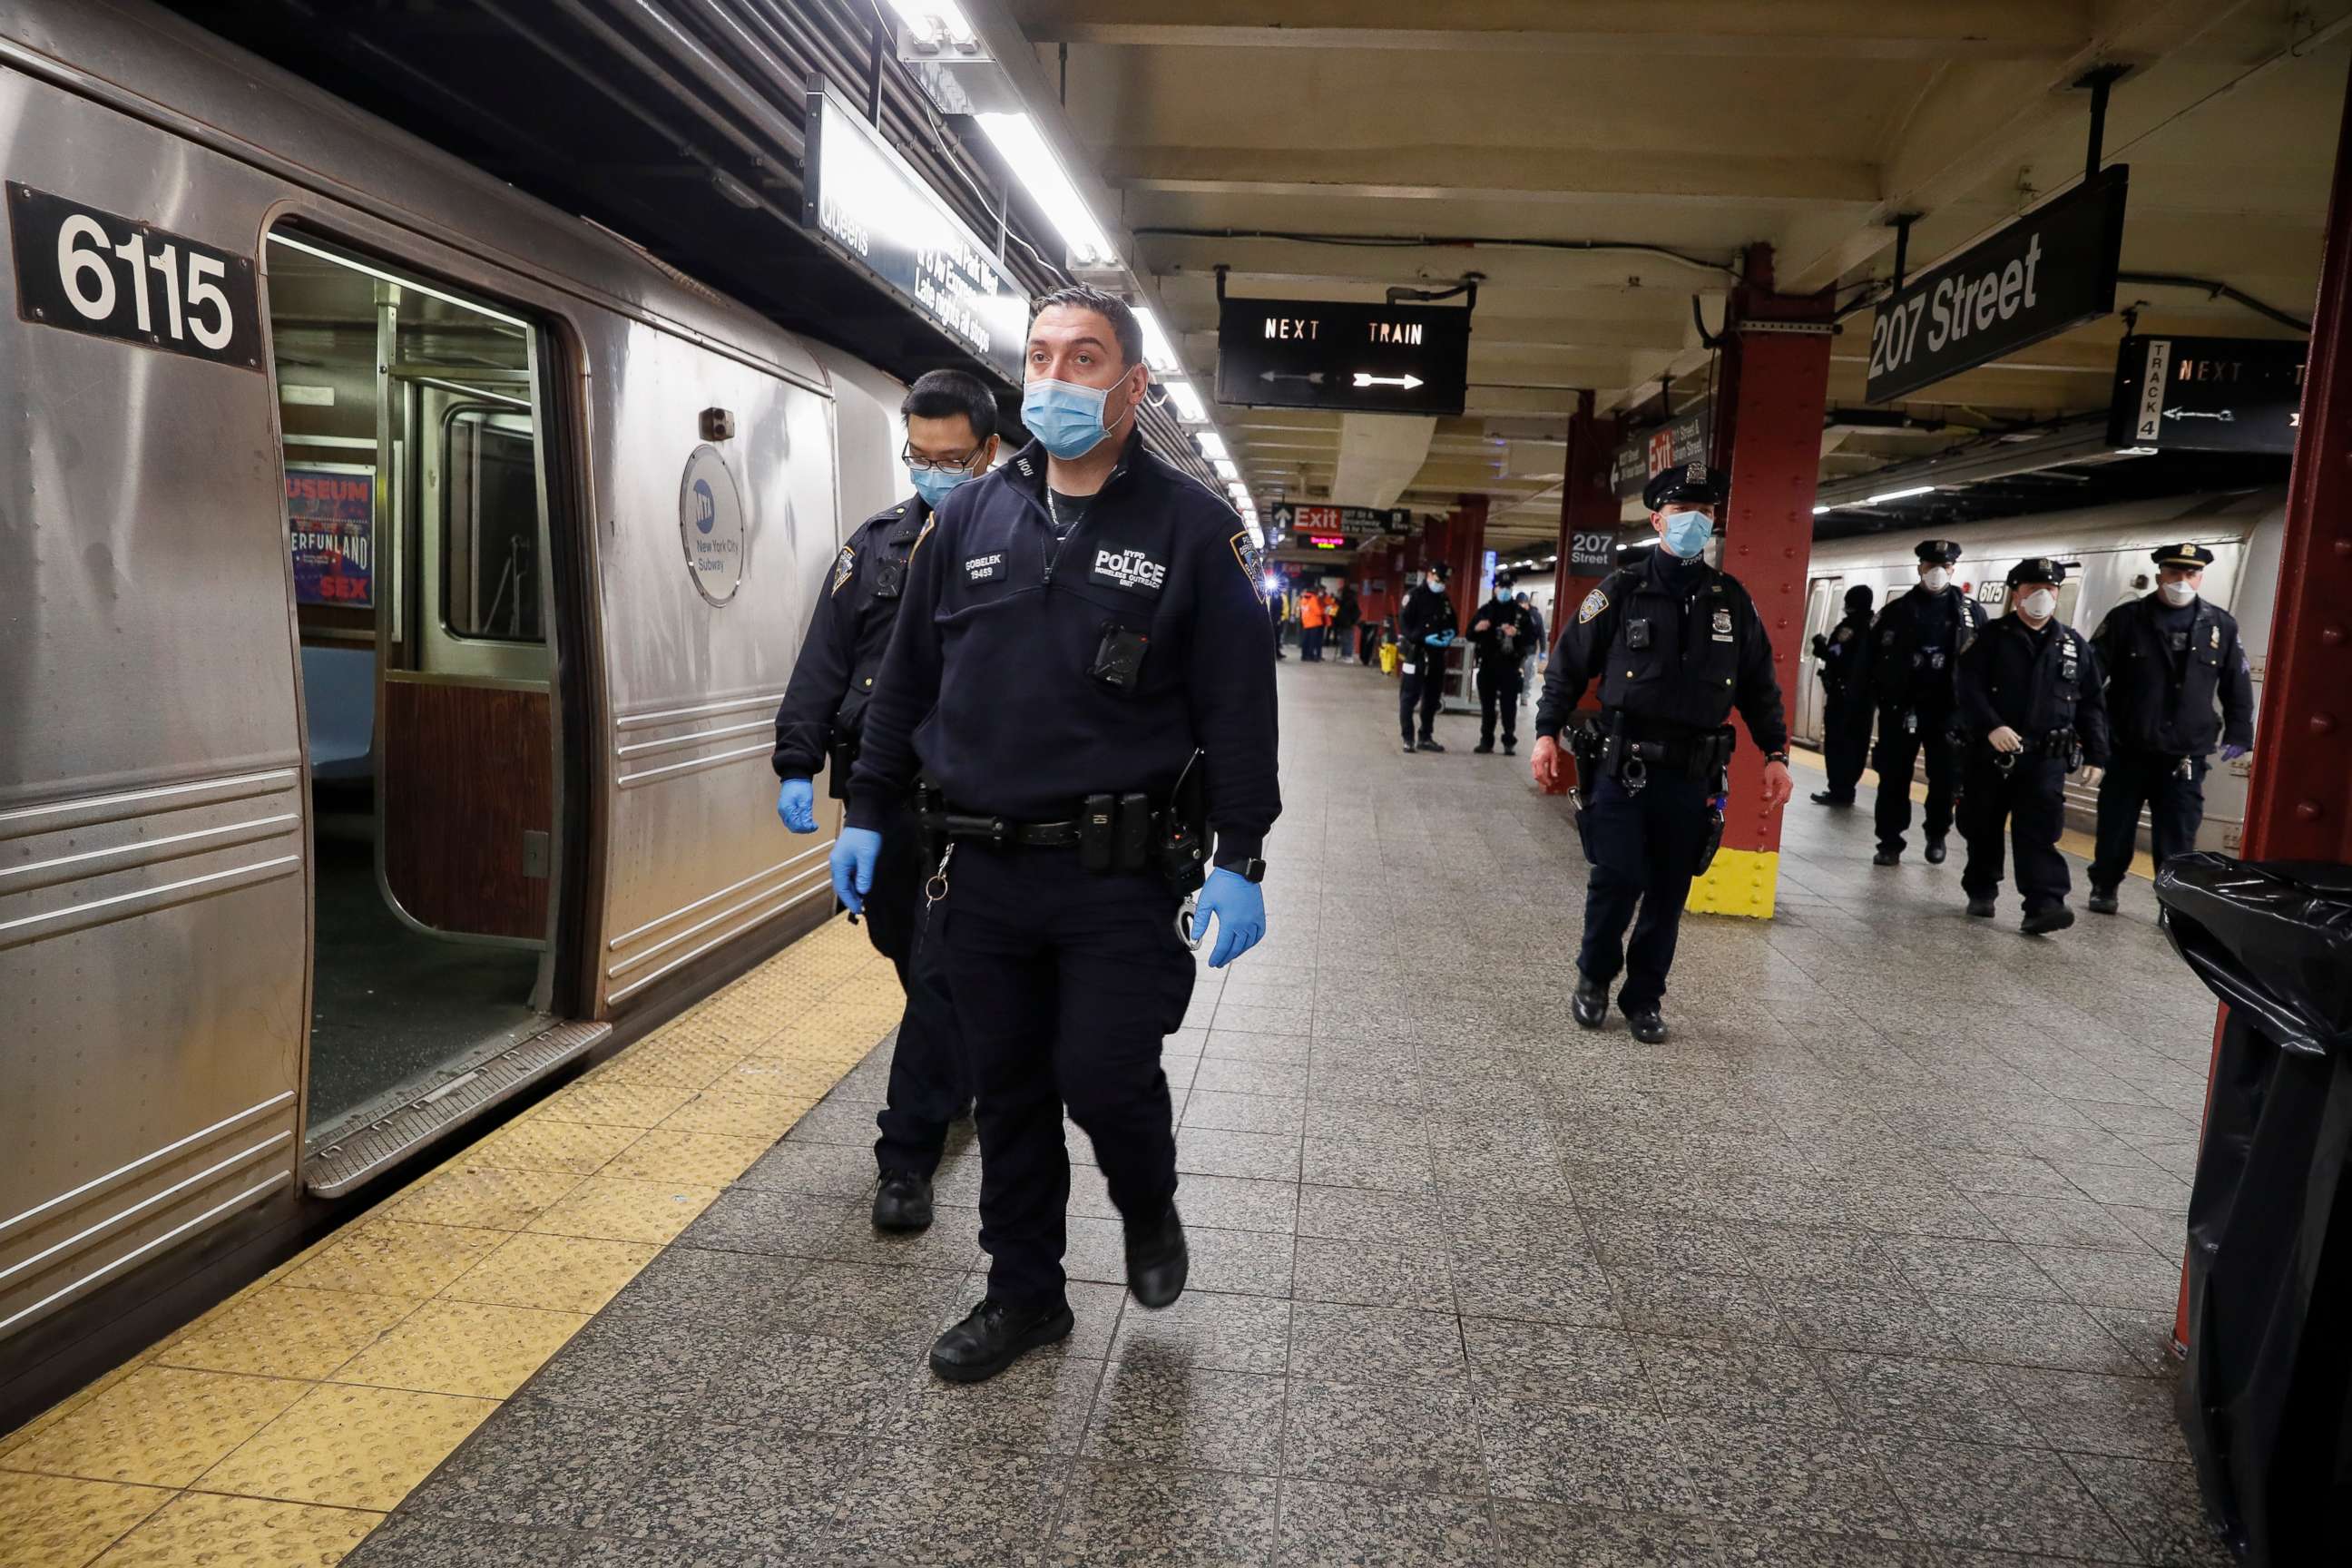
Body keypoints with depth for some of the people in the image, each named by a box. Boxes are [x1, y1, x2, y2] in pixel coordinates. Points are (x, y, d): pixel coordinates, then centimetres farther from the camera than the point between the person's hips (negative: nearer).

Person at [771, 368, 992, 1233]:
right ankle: (967, 1081, 41)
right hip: (881, 794, 5)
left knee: (941, 974, -4)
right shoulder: (874, 543, 11)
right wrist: (797, 764, 2)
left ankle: (907, 1158, 7)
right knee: (908, 955, 17)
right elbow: (822, 663, 10)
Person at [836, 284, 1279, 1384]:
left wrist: (1238, 860, -9)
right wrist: (866, 815, 11)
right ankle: (1024, 1295, 32)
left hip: (1121, 876, -4)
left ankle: (1148, 1206, 32)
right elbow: (907, 681, 13)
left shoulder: (1192, 527, -3)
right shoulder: (969, 518, 8)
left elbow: (1239, 704, -5)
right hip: (983, 871, 4)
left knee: (1104, 1077, -4)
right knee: (1007, 1093, 12)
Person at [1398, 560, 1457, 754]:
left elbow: (1453, 622, 23)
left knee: (1432, 697, 11)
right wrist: (1424, 638, -23)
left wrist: (1451, 633, -1)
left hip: (1437, 654, 7)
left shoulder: (1445, 599, 15)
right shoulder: (1415, 595, -5)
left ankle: (1426, 737, 20)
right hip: (1417, 652, -7)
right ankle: (1408, 739, 0)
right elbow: (1404, 623, -13)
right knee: (1410, 696, -4)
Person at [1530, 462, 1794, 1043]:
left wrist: (1775, 753, 9)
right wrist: (1547, 732, -4)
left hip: (1692, 776, 3)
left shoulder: (1732, 599, 9)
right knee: (1617, 880, -6)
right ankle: (1594, 979, 19)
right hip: (1623, 769, -3)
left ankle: (1644, 998, 24)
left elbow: (1759, 685, 15)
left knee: (1668, 893, 8)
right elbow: (1568, 665, 3)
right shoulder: (1621, 591, 0)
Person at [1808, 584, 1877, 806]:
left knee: (1837, 742, -5)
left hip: (1843, 693, -8)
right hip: (1864, 694, 8)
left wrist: (1822, 648, -5)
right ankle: (1846, 790, 14)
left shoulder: (1850, 626, -12)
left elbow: (1838, 658, -19)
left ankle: (1838, 790, -7)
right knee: (1855, 744, 11)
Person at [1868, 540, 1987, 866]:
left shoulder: (1971, 611, 5)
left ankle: (1936, 836, 25)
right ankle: (1890, 841, 10)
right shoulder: (1897, 608, 3)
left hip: (1948, 709, 0)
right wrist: (1881, 691, -1)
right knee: (1894, 777, 2)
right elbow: (1872, 652, 5)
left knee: (1945, 778, 5)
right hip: (1900, 707, 0)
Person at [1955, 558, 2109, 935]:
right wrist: (1990, 726, -25)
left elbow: (2091, 705, 11)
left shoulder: (2074, 645, 9)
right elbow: (1969, 688, -10)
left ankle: (2043, 905, -17)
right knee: (1983, 829, 10)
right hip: (1990, 753, 0)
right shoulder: (1992, 637, 1)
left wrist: (2095, 755, 7)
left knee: (2039, 832, -10)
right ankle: (1981, 892, 26)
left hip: (2046, 759, 1)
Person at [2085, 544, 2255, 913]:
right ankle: (2103, 888, 27)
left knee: (2177, 841, 1)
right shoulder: (2126, 619, -1)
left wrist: (2238, 735, 9)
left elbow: (2238, 687, 12)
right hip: (2127, 751, -1)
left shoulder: (2221, 626, 6)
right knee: (2115, 829, 9)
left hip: (2185, 758, 1)